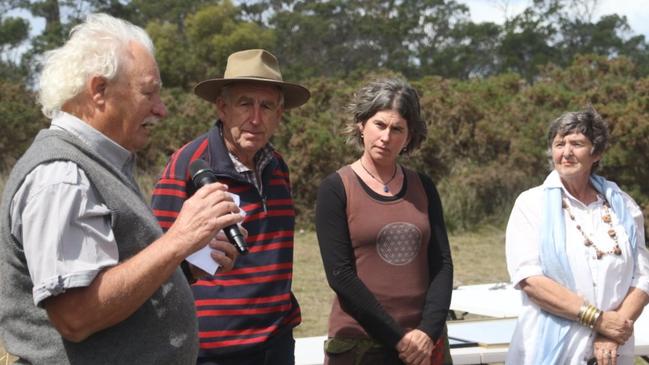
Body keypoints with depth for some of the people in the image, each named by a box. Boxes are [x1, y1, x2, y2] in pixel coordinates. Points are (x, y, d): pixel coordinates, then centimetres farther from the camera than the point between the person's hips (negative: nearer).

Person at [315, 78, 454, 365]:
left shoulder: (423, 187, 5)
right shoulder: (336, 189, -6)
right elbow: (340, 274, -12)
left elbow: (442, 265, 1)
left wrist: (428, 332, -12)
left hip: (425, 341, 3)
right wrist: (397, 338, -13)